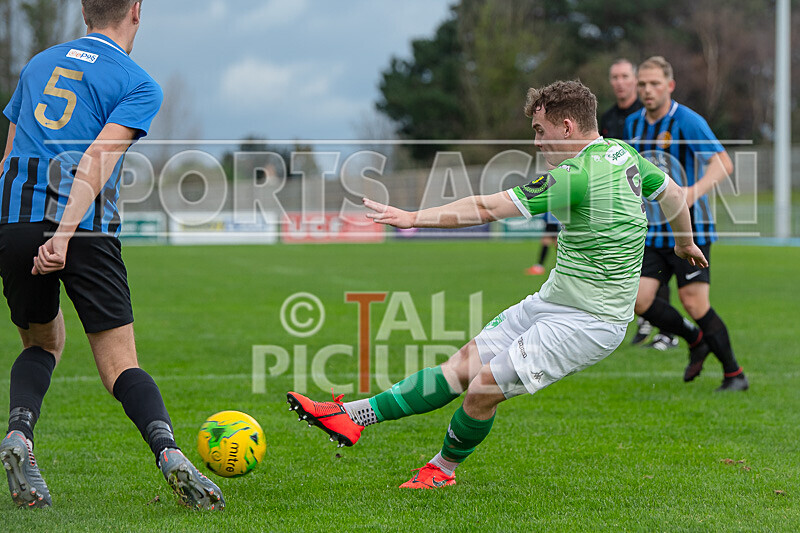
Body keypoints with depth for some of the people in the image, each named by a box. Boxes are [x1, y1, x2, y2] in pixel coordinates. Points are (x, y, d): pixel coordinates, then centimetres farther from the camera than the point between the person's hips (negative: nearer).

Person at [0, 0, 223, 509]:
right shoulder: (139, 85, 5)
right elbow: (98, 158, -11)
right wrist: (64, 233, -20)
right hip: (86, 224, -4)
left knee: (43, 341, 23)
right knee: (121, 363, 0)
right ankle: (168, 450, -23)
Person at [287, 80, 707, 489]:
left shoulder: (577, 175, -23)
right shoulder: (621, 152, 5)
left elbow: (487, 209, -22)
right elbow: (674, 193, 20)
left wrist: (414, 217, -17)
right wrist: (684, 243, 40)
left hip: (589, 321, -10)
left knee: (483, 389, -8)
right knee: (464, 365, 4)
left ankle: (443, 469, 16)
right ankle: (355, 416, 2)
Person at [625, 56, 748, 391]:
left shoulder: (687, 122, -12)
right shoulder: (633, 124, 9)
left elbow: (723, 163, -23)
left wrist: (695, 191, -38)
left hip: (689, 228, -6)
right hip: (652, 231, 6)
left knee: (695, 303, -10)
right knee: (639, 300, -6)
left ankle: (734, 374, 8)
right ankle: (695, 341, 20)